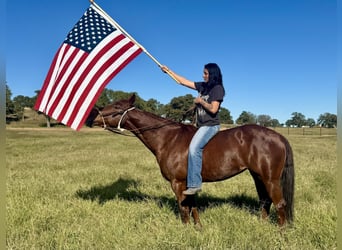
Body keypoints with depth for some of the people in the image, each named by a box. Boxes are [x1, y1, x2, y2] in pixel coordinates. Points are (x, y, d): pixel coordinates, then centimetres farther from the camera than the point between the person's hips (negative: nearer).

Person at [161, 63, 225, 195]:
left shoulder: (217, 88, -7)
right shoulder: (202, 86, 14)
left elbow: (213, 109, -17)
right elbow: (183, 81, 19)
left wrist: (200, 101, -7)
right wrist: (169, 71, 21)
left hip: (210, 125, -9)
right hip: (201, 125, 10)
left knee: (194, 148, -28)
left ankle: (195, 184, -25)